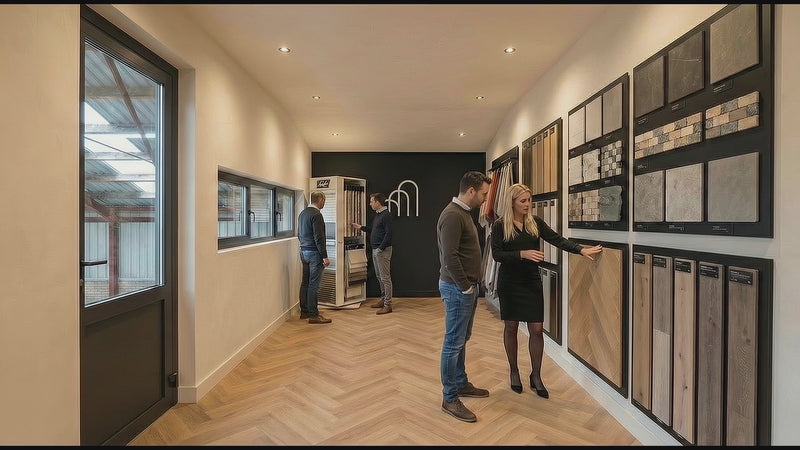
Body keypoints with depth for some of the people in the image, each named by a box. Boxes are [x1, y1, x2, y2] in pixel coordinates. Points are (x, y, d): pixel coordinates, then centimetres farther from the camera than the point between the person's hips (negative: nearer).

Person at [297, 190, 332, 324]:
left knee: (305, 282, 15)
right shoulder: (316, 215, -17)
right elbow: (319, 238, -21)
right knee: (314, 285, -4)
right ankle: (313, 315, 2)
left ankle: (304, 311, 24)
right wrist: (324, 256, -18)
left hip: (303, 251, 10)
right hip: (314, 253, -9)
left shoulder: (302, 213, 13)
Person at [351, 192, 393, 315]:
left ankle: (387, 305, 0)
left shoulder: (386, 214, -14)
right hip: (375, 250, 10)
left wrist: (381, 248, -22)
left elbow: (388, 234, -21)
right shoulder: (378, 214, 16)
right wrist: (360, 227, 23)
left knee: (385, 278, -5)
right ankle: (383, 299, 28)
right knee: (379, 276, 17)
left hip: (383, 250, -10)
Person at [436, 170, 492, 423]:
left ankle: (461, 384, 35)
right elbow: (450, 257, -24)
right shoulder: (452, 215, -19)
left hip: (467, 286, 10)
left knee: (461, 340, 20)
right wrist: (465, 287, -16)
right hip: (457, 288, -10)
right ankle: (450, 399, 13)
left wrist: (471, 285, 13)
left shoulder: (464, 212, 13)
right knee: (453, 343, 0)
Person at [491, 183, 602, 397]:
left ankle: (536, 376, 19)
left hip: (532, 282, 3)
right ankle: (514, 372, 28)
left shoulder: (535, 222, 4)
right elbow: (496, 254, -12)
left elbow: (557, 239, -3)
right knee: (511, 327, 8)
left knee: (536, 329, 2)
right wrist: (522, 254, -23)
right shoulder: (499, 225, -6)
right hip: (509, 283, -3)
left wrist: (581, 249, -16)